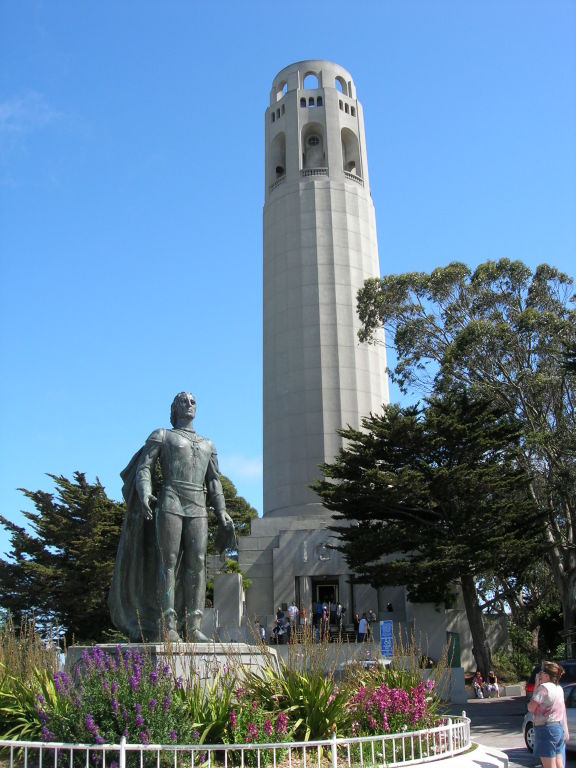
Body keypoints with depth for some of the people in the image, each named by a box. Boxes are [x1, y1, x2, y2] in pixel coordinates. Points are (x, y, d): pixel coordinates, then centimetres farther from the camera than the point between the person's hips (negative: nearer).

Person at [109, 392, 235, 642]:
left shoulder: (208, 445, 26)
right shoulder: (161, 436, 14)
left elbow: (213, 482, 21)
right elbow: (144, 468, 2)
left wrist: (222, 514, 9)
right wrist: (145, 495, -17)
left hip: (198, 509, 4)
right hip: (169, 504, -3)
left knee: (196, 563, -6)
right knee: (168, 562, -9)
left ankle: (193, 627, -6)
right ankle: (167, 625, -10)